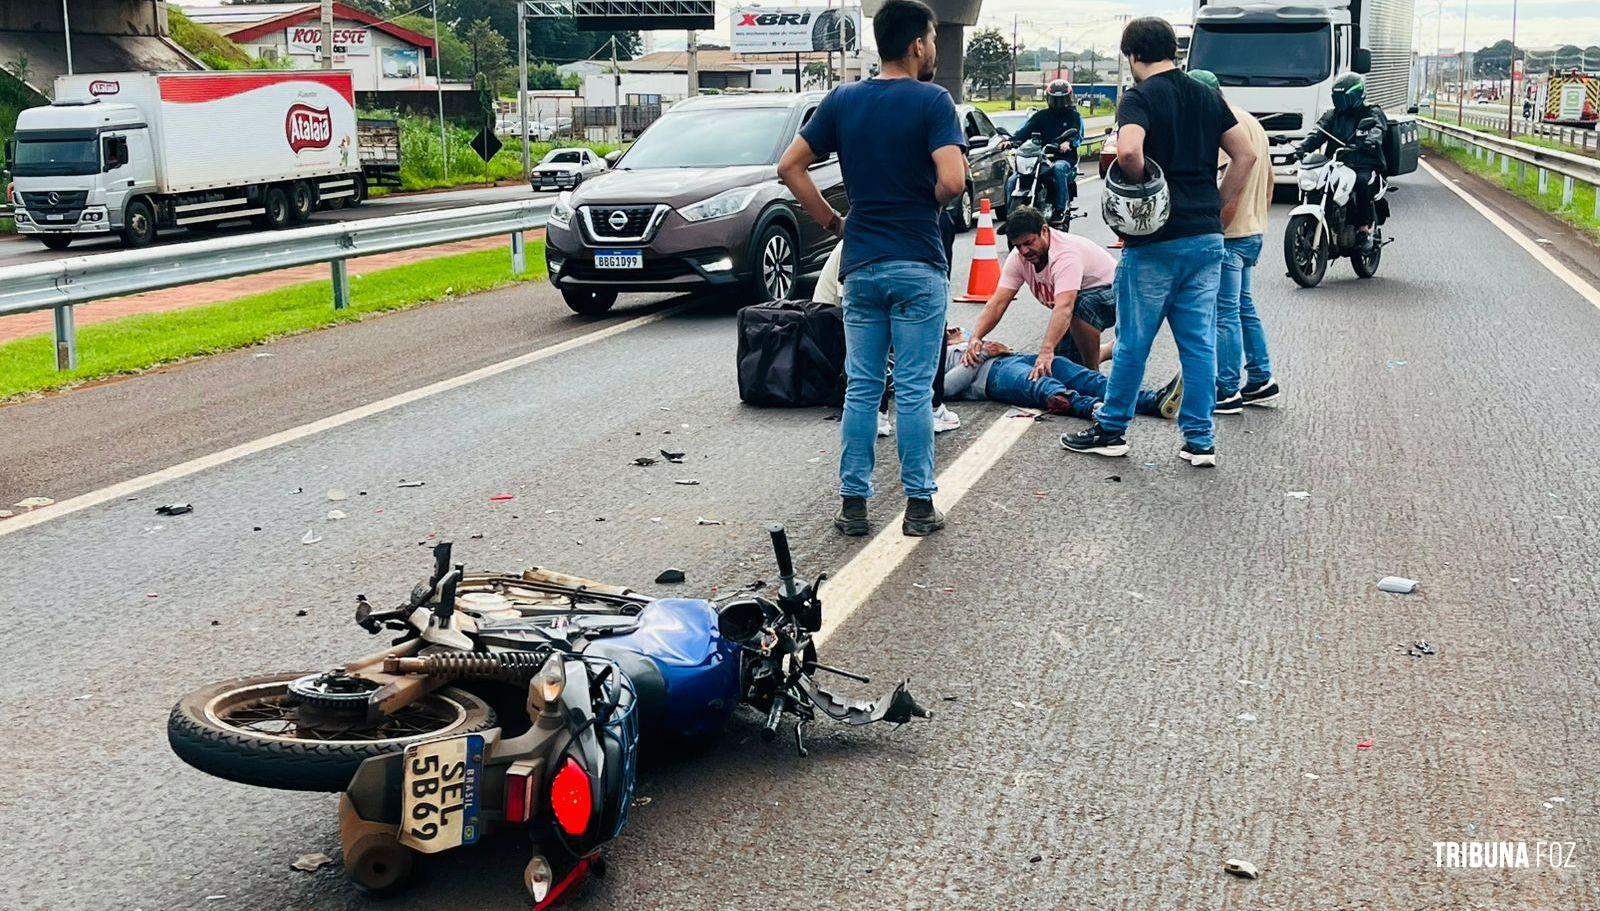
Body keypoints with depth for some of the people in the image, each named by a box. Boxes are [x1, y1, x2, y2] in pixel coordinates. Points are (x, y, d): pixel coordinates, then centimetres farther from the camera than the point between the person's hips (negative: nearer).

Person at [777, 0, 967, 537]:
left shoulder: (843, 101, 5)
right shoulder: (932, 101, -9)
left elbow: (790, 167, 3)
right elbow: (952, 180, -21)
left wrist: (832, 222, 9)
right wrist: (931, 205, 1)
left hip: (860, 265, 4)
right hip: (918, 266, -4)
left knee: (861, 388, 10)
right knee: (914, 390, 2)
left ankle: (853, 503, 12)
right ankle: (919, 505, 9)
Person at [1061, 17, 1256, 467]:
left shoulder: (1139, 97, -8)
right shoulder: (1207, 96, 11)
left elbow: (1128, 151, -27)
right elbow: (1245, 155, 9)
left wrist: (1142, 184, -9)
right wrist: (1217, 208, 11)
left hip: (1155, 241, -5)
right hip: (1207, 238, 6)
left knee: (1133, 342, 6)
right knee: (1200, 342, 8)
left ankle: (1110, 430, 18)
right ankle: (1199, 441, 11)